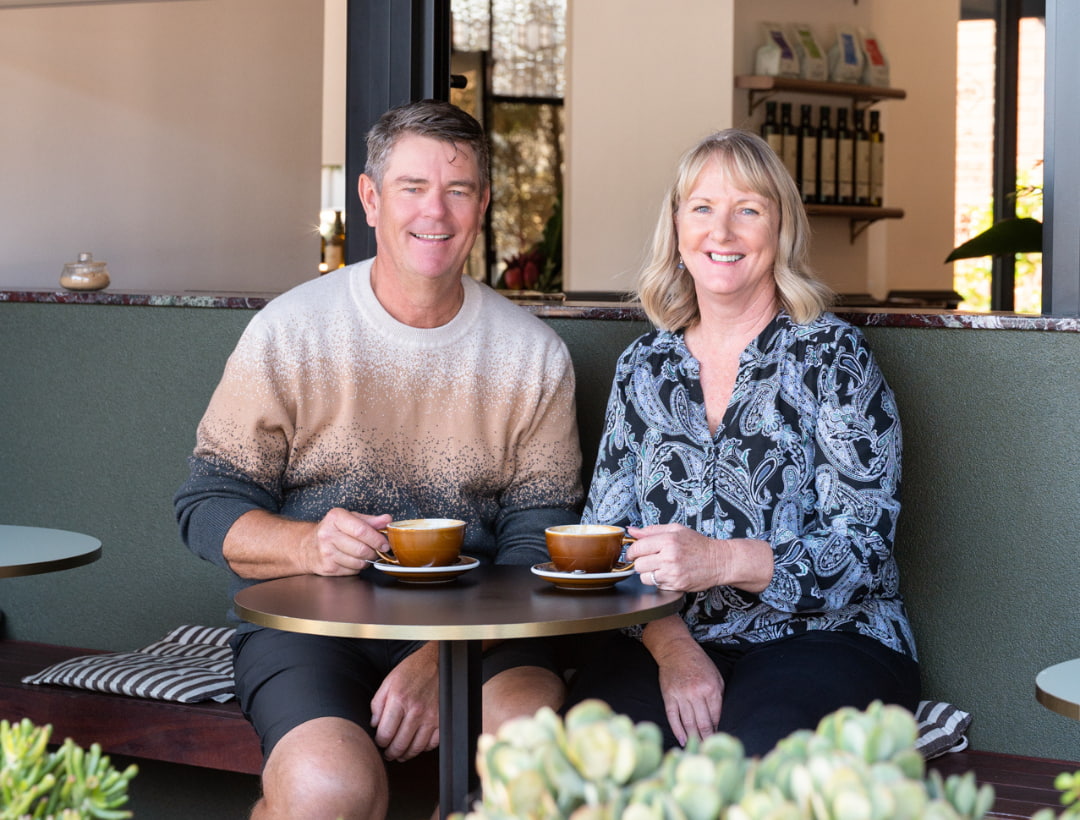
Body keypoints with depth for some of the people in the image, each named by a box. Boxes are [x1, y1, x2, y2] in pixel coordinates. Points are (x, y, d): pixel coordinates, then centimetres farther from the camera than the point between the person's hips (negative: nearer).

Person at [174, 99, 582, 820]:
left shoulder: (535, 355, 6)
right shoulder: (290, 332, 1)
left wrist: (444, 656, -16)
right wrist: (307, 545, -20)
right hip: (306, 622, -1)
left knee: (529, 730, -31)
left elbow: (537, 545, 1)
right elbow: (207, 507, 2)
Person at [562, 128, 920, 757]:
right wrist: (671, 645, -11)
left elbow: (865, 549, -7)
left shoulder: (833, 356, 0)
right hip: (669, 642, 3)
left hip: (825, 640, -2)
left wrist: (721, 561, -24)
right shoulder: (643, 368, 14)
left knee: (758, 747, -36)